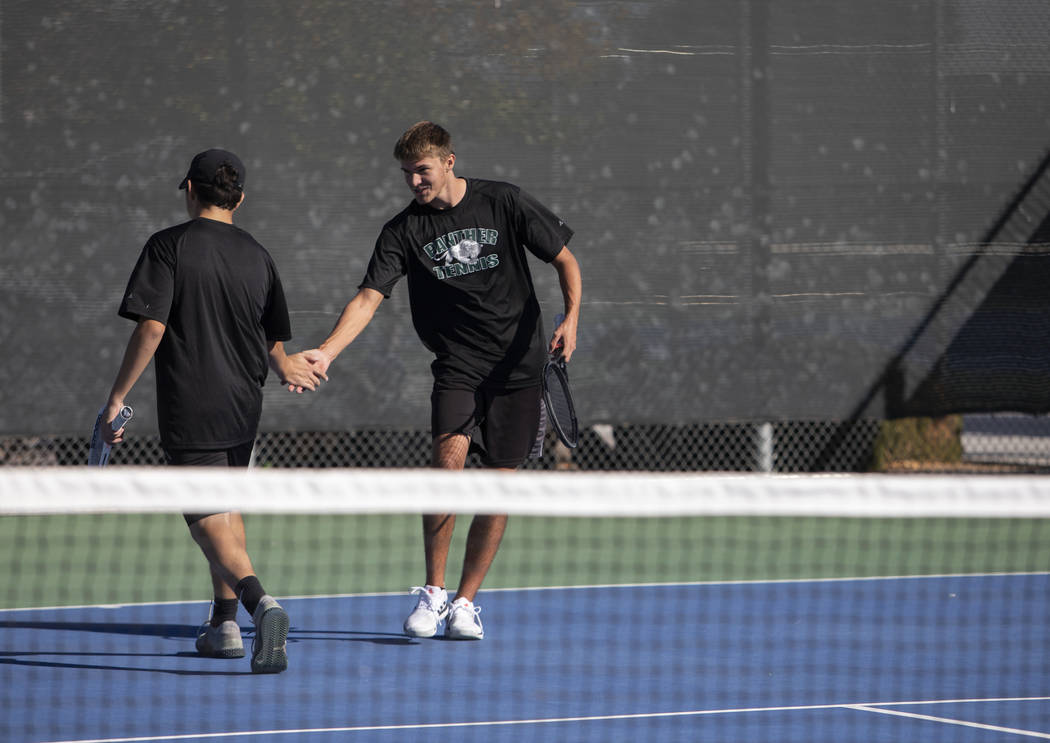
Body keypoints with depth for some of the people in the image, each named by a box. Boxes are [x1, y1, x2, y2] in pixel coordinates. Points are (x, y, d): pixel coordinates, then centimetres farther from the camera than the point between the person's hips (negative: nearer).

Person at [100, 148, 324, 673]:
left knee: (209, 519, -9)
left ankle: (259, 601, -33)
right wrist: (283, 366, 33)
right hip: (243, 406, 5)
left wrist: (117, 398, -10)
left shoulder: (169, 246, -7)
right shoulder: (256, 256, 7)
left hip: (190, 408, -5)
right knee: (227, 507, 22)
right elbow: (274, 340, 13)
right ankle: (223, 625, 26)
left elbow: (151, 327, -15)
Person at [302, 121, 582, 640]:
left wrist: (570, 318, -10)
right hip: (458, 368, 0)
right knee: (448, 455, -23)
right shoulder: (404, 231, -1)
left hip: (520, 367, 0)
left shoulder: (503, 203, -2)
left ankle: (465, 602, 13)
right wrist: (326, 352, -25)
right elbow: (369, 297, -10)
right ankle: (432, 592, -10)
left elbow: (564, 259, 6)